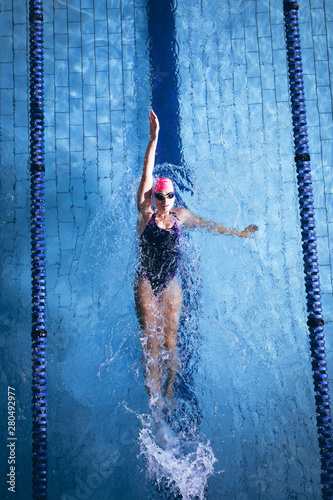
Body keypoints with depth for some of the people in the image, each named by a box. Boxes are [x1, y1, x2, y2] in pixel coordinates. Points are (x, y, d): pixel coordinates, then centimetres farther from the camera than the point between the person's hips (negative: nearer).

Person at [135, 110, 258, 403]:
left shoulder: (181, 216, 9)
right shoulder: (146, 214, -1)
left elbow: (208, 225, 26)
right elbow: (147, 175, -9)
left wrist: (239, 233, 35)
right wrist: (154, 138, -15)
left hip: (171, 284, 3)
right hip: (146, 283, -3)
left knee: (170, 341, -2)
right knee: (151, 342, -7)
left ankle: (170, 390, 8)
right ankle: (155, 399, -2)